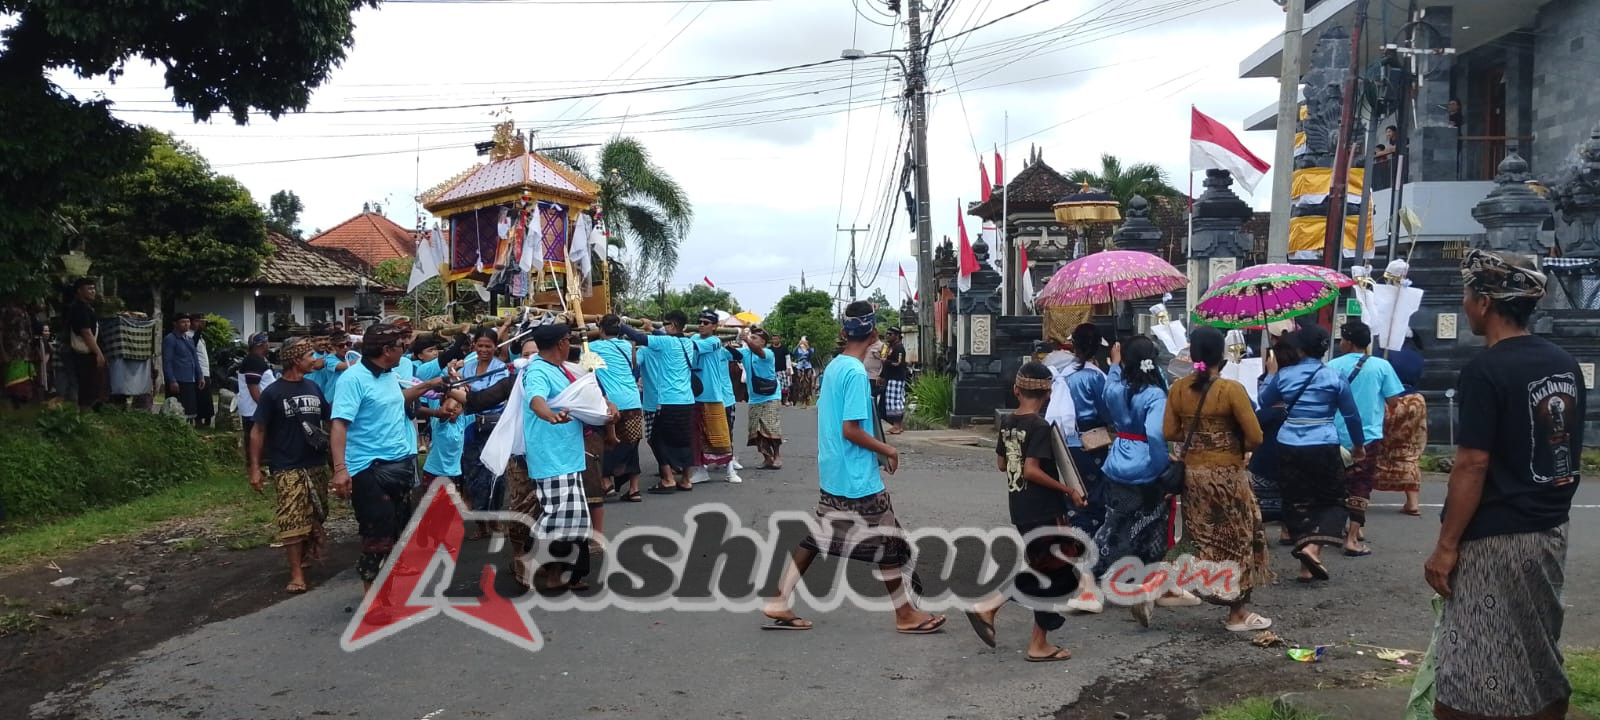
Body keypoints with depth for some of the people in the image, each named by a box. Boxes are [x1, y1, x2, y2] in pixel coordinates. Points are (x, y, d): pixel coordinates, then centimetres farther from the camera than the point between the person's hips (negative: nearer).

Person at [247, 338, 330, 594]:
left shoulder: (313, 387, 7)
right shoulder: (272, 393, -7)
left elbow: (329, 418, 18)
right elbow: (257, 431, -6)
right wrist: (255, 468, -11)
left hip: (317, 465, 5)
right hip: (288, 468, -5)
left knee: (315, 517, 13)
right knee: (292, 521, -9)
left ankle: (306, 556, 32)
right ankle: (296, 573, -5)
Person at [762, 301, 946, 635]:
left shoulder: (833, 366, 7)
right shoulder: (856, 373, -20)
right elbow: (850, 429, -23)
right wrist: (887, 450, -10)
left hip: (832, 473, 9)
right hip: (858, 477, -9)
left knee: (818, 537, 13)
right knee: (887, 542, 4)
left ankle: (778, 604, 13)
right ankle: (906, 615, 16)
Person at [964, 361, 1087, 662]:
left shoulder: (1008, 422, 6)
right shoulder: (1041, 426, -17)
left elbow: (1001, 464, 14)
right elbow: (1031, 470, -24)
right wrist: (1068, 490, -17)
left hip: (1019, 508, 8)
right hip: (1044, 510, -8)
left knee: (1035, 569, 21)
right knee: (1058, 575, 5)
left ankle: (987, 607, 11)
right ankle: (1039, 645, 10)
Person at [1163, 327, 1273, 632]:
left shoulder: (1178, 388, -2)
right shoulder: (1231, 389, -16)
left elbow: (1169, 432, 2)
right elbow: (1255, 437, -15)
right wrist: (1236, 445, 5)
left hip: (1192, 471, 5)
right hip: (1226, 474, -5)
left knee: (1205, 538, 18)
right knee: (1236, 538, 9)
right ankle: (1238, 613, 17)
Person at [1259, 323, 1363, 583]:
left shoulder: (1283, 375, 1)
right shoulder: (1335, 378, -3)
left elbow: (1263, 401, 17)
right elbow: (1351, 415, 4)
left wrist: (1271, 374, 32)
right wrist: (1358, 444, 20)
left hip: (1289, 449, 2)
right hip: (1324, 448, -2)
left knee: (1297, 503, 9)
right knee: (1333, 501, 11)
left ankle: (1307, 566, 7)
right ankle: (1312, 546, -12)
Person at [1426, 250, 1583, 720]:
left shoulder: (1485, 371, -17)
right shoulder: (1566, 365, 7)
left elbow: (1473, 466, -19)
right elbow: (1569, 453, 15)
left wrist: (1446, 545, -14)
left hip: (1497, 539, -8)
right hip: (1551, 532, 8)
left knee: (1477, 679, -2)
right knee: (1540, 661, 18)